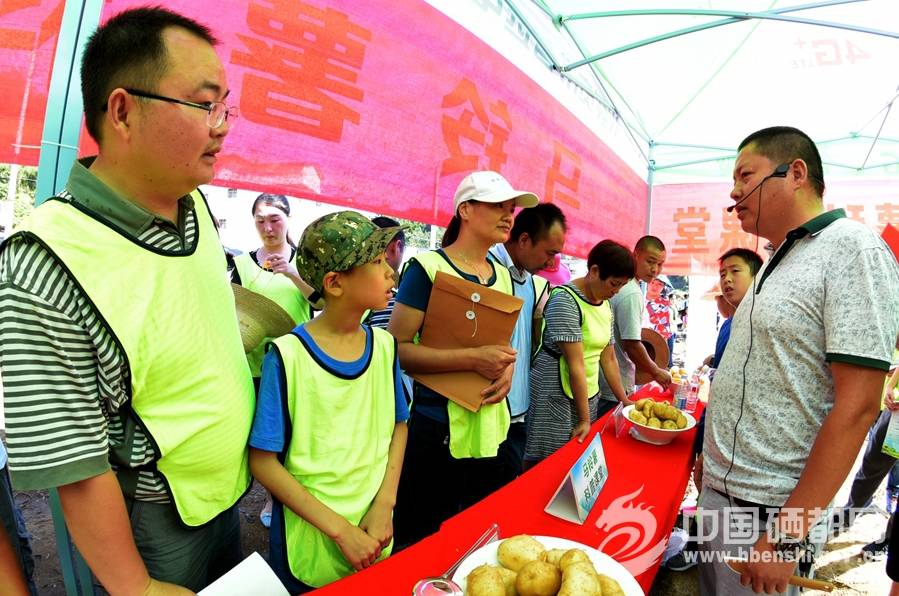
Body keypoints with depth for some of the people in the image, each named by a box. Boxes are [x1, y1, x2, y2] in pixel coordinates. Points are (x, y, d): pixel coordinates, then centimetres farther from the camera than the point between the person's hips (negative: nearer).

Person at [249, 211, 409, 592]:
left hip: (375, 534, 4)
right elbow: (263, 461, -15)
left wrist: (384, 505, -8)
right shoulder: (288, 356, -18)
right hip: (311, 542, -4)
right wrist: (340, 529, -18)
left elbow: (398, 426, 4)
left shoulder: (384, 346, -4)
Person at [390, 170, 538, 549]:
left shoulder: (503, 276, 9)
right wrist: (473, 359, -24)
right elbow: (396, 348, -16)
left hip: (490, 429, 7)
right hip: (437, 429, -6)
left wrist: (507, 367, -3)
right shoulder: (428, 268, -12)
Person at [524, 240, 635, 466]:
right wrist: (584, 419, -18)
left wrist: (624, 400, 16)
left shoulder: (606, 305, 8)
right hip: (557, 396, -7)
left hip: (588, 394, 8)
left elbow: (608, 358, 15)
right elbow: (576, 364, -19)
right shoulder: (565, 300, -17)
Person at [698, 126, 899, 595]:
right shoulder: (779, 258, 10)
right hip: (718, 488, 8)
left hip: (766, 510, -7)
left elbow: (856, 406, -20)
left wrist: (787, 537, -20)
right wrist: (713, 453, 15)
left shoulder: (852, 250, -14)